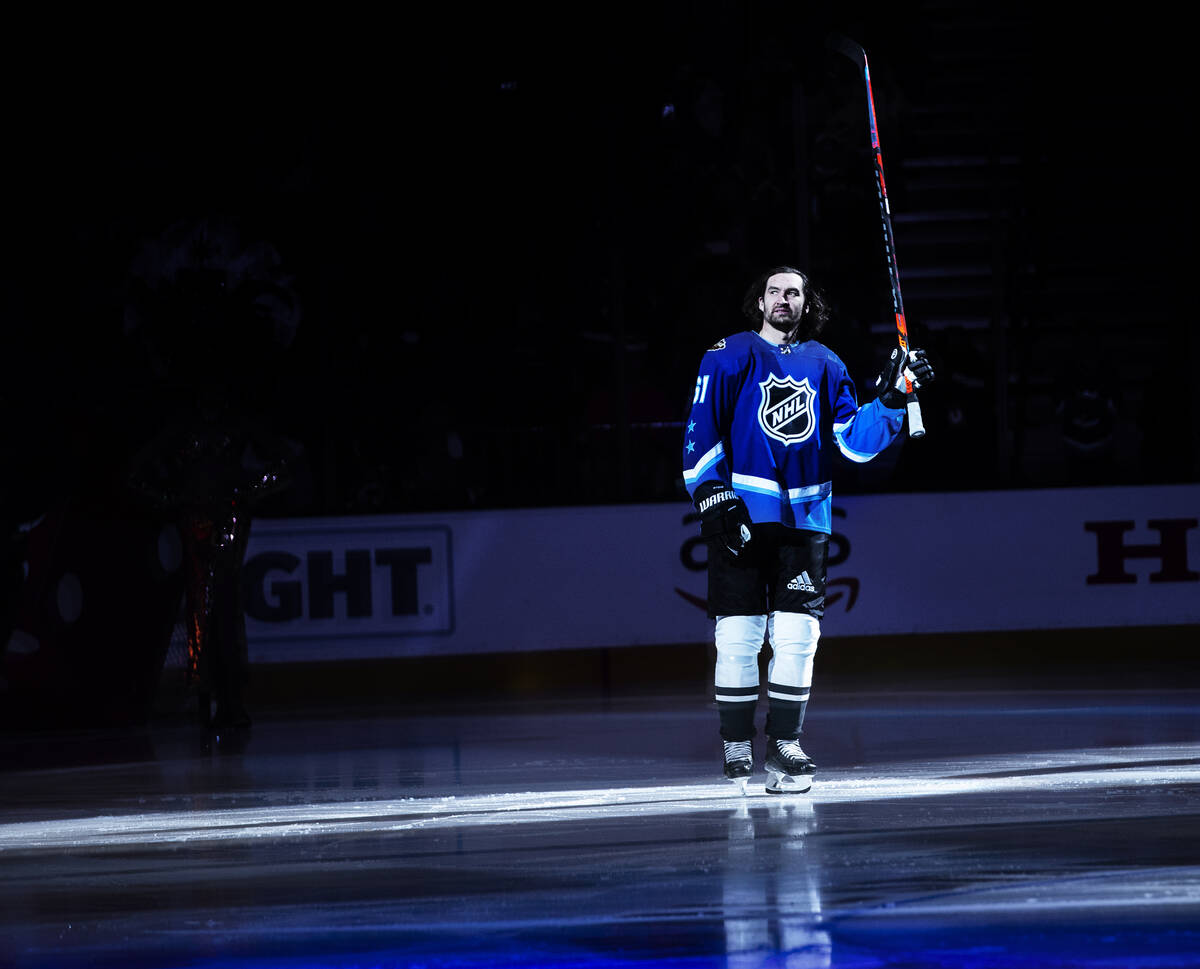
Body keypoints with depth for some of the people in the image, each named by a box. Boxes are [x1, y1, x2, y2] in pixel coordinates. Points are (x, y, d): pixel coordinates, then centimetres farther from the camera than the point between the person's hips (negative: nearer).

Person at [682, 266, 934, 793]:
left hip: (805, 518, 3)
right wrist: (712, 497, -12)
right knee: (739, 635, -4)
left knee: (796, 635, -2)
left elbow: (855, 441, 9)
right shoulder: (730, 357, 3)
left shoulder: (825, 365, 13)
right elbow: (701, 429, -2)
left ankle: (784, 744, 8)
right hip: (740, 514, -3)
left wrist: (890, 398, -4)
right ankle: (737, 748, 7)